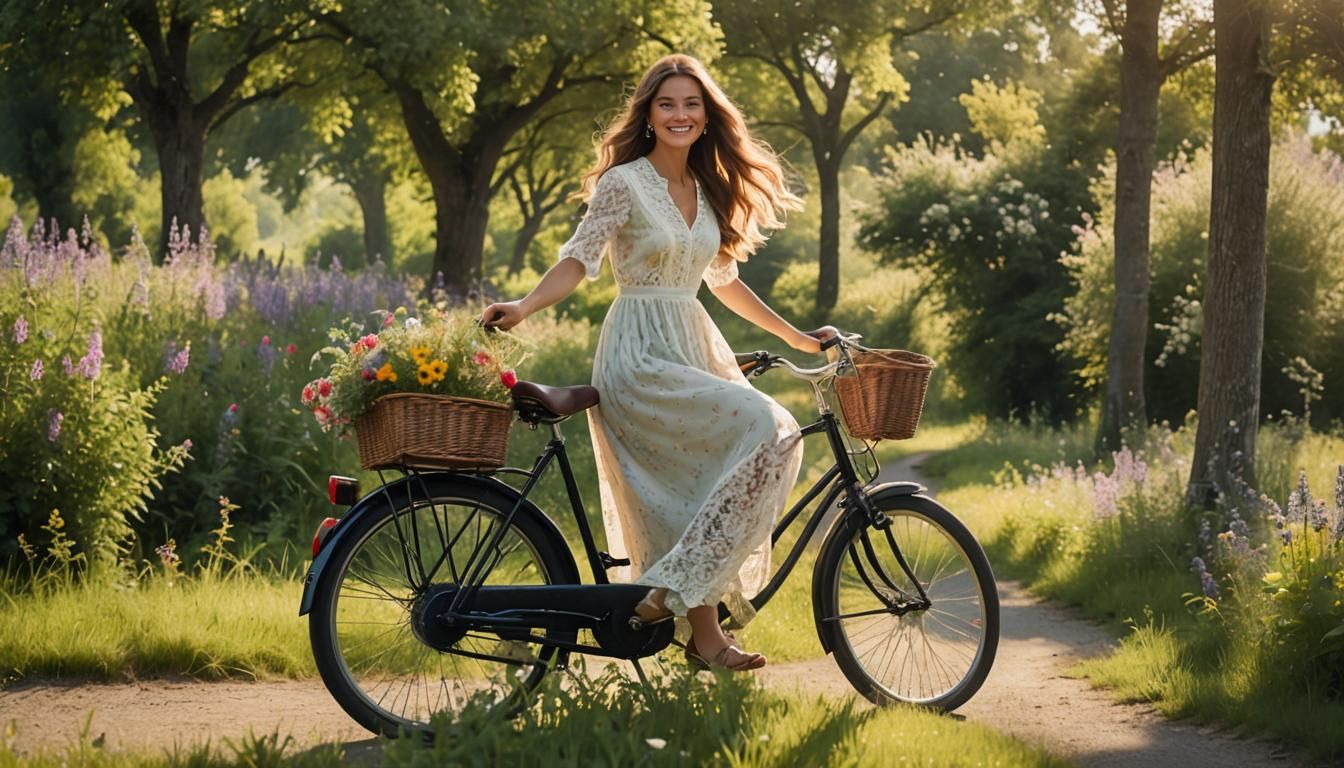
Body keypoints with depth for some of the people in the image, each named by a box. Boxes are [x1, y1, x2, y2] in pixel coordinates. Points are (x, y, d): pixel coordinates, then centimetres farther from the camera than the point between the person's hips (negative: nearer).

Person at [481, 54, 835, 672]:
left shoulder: (708, 191, 14)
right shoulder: (624, 183, -6)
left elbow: (722, 279, 23)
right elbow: (579, 259, -12)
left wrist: (792, 335, 26)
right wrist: (522, 308, -29)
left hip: (695, 350, 7)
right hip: (638, 358, -7)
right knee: (767, 430, -23)